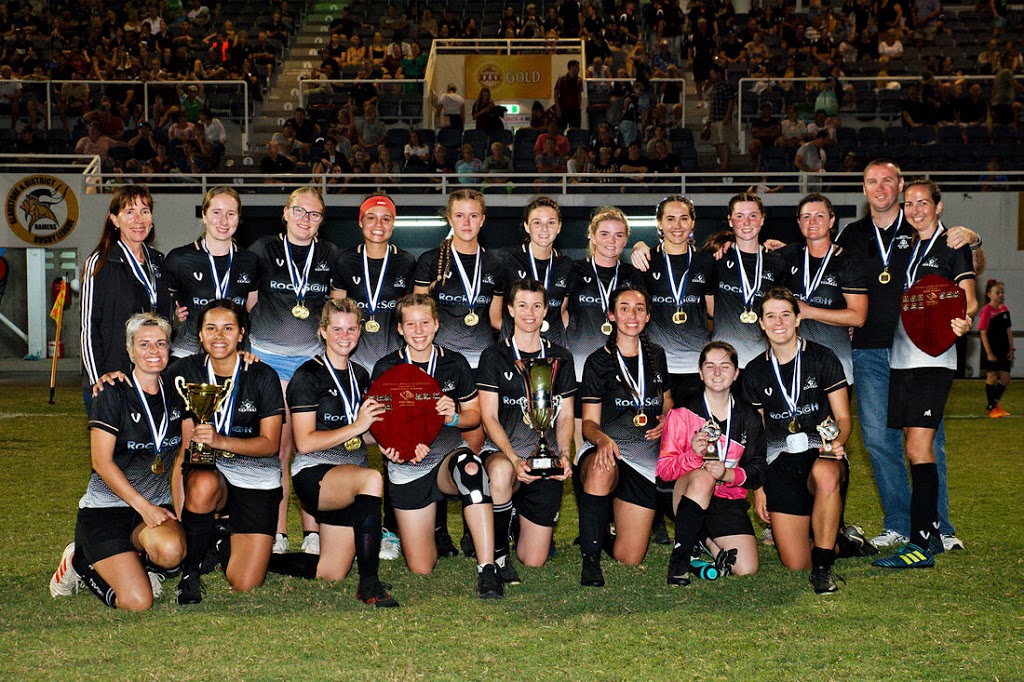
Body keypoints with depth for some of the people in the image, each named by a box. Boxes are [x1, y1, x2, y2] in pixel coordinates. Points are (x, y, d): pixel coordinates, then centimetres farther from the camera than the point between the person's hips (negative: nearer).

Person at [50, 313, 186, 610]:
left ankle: (141, 563, 3)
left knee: (171, 550, -34)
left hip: (158, 505, 4)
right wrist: (142, 505, -17)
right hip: (106, 508, -3)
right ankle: (81, 562, 10)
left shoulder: (174, 396, 9)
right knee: (137, 601, -20)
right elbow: (101, 461, -11)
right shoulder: (113, 396, -6)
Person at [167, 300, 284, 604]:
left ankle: (224, 542, 23)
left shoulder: (263, 376, -6)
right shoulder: (187, 371, -1)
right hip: (207, 469, 1)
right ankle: (190, 571, -14)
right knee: (203, 484, -39)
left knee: (245, 584, -13)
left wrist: (221, 441, -24)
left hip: (255, 478, -1)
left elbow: (270, 443, -8)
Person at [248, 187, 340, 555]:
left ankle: (312, 528, 7)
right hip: (268, 356, -1)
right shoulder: (264, 249, 5)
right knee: (278, 444, -2)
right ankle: (278, 531, 5)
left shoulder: (330, 255, 9)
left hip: (314, 356, 1)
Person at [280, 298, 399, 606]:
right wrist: (356, 426, -18)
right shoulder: (308, 376, -7)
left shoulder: (361, 376, 14)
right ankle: (369, 584, -31)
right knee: (372, 478, -38)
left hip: (348, 482, 7)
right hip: (313, 475, -7)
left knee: (331, 574, 2)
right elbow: (305, 442, -14)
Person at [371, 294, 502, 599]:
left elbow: (475, 415, 11)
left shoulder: (454, 363, 4)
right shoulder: (386, 368, 2)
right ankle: (435, 527, 36)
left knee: (469, 465, -41)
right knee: (420, 569, -2)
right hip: (407, 468, 1)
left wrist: (454, 417, -13)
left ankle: (487, 569, -40)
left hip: (449, 453, 0)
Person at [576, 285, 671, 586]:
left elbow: (667, 400, 29)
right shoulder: (599, 361, 2)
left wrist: (667, 419, 4)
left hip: (646, 457, 3)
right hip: (607, 448, -3)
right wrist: (602, 438, -27)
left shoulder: (656, 355, 13)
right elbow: (589, 422, -3)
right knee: (601, 471, -44)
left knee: (628, 558, -7)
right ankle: (590, 559, -30)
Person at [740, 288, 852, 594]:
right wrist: (757, 486, 7)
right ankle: (831, 537, 28)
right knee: (795, 564, -8)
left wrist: (837, 441, -23)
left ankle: (823, 567, -25)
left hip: (820, 453, -2)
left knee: (825, 475, -42)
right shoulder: (755, 371, 8)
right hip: (780, 463, 2)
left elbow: (843, 417, 0)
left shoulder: (822, 358, 0)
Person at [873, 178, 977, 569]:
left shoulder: (953, 246, 1)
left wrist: (963, 320, -24)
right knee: (916, 449, 9)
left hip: (933, 359, -7)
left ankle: (920, 546, -14)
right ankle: (932, 533, 19)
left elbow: (969, 299, -4)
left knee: (918, 449, -13)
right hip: (900, 357, 7)